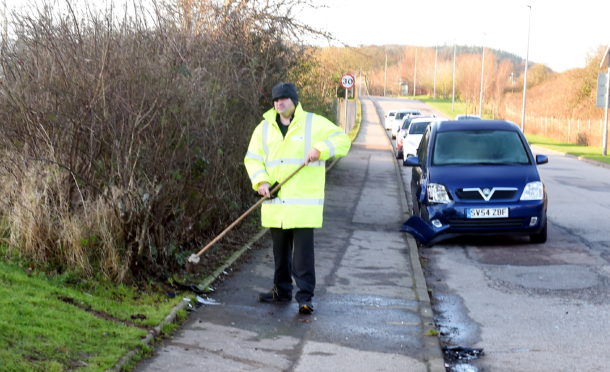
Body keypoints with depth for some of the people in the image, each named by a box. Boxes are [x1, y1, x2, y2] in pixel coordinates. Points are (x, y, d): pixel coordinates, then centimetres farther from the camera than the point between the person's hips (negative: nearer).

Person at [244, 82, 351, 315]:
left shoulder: (314, 123, 0)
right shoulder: (264, 128, 12)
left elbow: (342, 140, -3)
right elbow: (252, 158, 10)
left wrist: (320, 149, -20)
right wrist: (261, 181, -7)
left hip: (304, 202, -4)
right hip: (275, 204, 4)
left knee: (303, 250, -8)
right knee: (280, 249, 13)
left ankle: (305, 297, -4)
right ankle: (282, 290, 26)